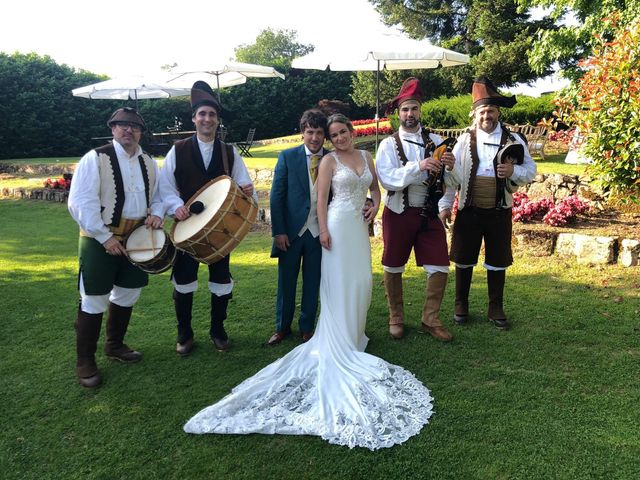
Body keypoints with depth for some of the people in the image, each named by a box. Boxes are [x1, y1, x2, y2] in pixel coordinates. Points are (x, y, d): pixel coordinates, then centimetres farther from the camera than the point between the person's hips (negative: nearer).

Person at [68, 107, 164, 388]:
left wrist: (157, 213, -7)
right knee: (94, 301, 0)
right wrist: (105, 237, -20)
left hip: (136, 238, 6)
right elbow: (81, 203, -17)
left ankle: (115, 345, 38)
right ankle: (85, 362, 15)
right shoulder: (95, 159, -11)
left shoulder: (149, 163, 8)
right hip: (99, 240, -6)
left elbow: (159, 194, 17)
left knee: (127, 295, 17)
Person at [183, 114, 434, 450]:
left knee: (362, 281, 8)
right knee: (339, 283, -2)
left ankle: (354, 334, 23)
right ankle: (340, 343, 6)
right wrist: (323, 230, -15)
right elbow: (322, 197, -7)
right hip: (338, 224, -6)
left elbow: (374, 186, 23)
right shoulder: (329, 160, -3)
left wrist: (375, 206, 4)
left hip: (360, 225, 6)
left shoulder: (366, 156, 13)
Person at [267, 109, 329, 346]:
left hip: (319, 232, 1)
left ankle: (307, 328, 28)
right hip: (291, 231, -1)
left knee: (312, 284, 11)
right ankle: (282, 327, 28)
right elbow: (277, 196, -3)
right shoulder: (288, 156, -2)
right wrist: (278, 231, -8)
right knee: (286, 282, 10)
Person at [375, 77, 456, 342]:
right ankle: (396, 318, 29)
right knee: (393, 267, 10)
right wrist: (419, 166, -29)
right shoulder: (389, 144, -4)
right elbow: (388, 179, -19)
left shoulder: (434, 140, 2)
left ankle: (431, 319, 19)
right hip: (399, 214, -2)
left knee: (440, 267, 1)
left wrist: (449, 166, -22)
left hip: (430, 214, 2)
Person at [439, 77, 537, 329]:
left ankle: (496, 309, 25)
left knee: (498, 261, 10)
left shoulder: (513, 140, 2)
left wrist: (514, 171, -18)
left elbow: (531, 170, 4)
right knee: (464, 259, 9)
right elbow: (452, 173, 0)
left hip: (500, 212, 1)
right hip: (469, 211, 0)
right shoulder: (465, 139, 1)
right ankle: (461, 305, 26)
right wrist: (445, 205, -2)